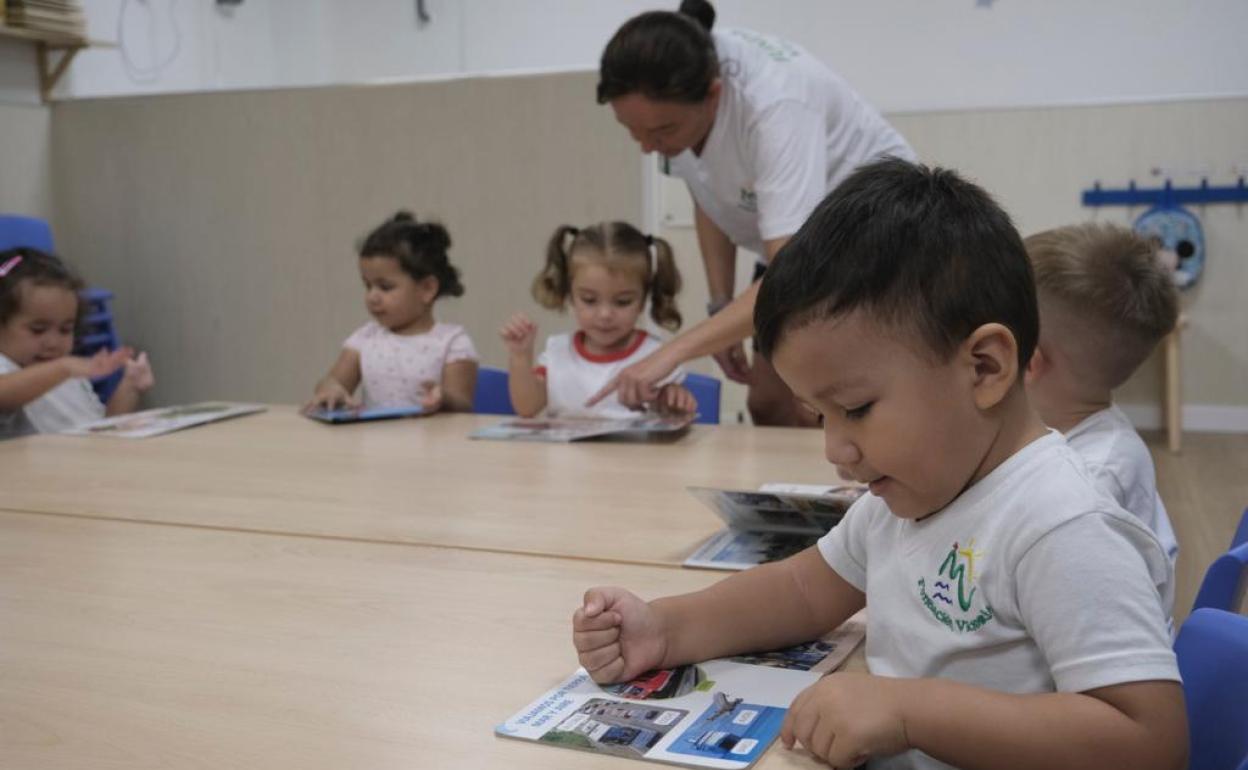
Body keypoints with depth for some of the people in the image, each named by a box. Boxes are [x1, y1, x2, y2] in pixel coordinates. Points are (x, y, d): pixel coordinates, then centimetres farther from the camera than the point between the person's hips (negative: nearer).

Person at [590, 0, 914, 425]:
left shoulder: (774, 104, -37)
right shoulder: (665, 96, -17)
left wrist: (672, 352, -49)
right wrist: (721, 307, -5)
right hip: (798, 234, 7)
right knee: (768, 401, 7)